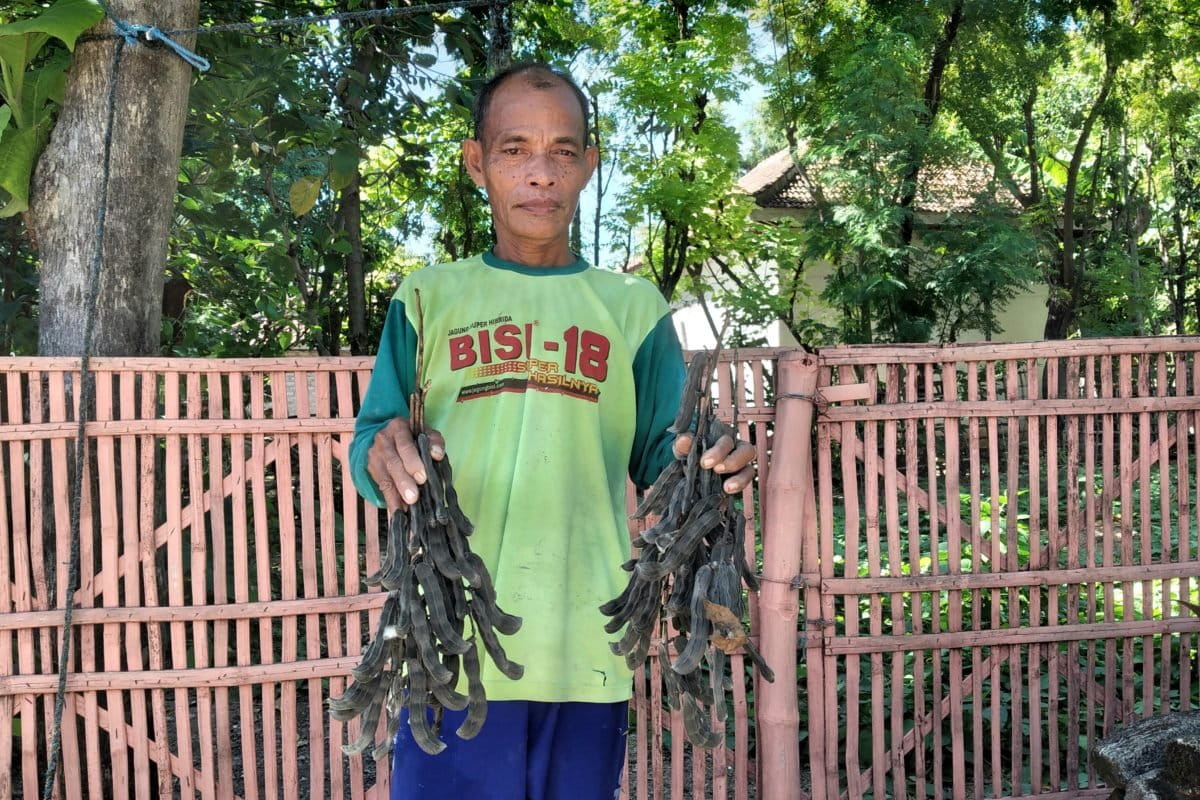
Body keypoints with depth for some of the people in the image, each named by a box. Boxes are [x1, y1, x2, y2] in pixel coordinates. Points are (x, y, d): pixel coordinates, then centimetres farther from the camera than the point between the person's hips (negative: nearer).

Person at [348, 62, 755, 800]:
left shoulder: (632, 305, 11)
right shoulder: (429, 298, 9)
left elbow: (657, 456, 8)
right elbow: (371, 439, 4)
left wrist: (703, 460, -15)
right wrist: (384, 457, -20)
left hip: (589, 649, 1)